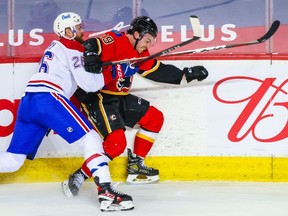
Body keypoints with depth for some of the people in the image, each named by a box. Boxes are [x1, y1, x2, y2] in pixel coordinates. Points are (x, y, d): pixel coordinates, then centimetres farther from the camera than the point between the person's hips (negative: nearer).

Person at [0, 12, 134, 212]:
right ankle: (106, 192, -22)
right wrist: (115, 72, 1)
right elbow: (89, 83, -5)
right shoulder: (72, 48, 3)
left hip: (27, 101, 9)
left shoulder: (55, 47, 31)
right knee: (91, 138, -10)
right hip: (48, 99, -9)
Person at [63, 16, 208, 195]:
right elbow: (92, 45, -31)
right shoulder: (116, 42, -18)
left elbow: (158, 71, 18)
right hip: (96, 97, -10)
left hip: (119, 98, 10)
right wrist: (91, 56, -53)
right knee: (117, 142, -23)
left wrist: (186, 74, 14)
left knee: (155, 118, 14)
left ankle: (135, 166, 20)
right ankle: (79, 177, -13)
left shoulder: (140, 53, 11)